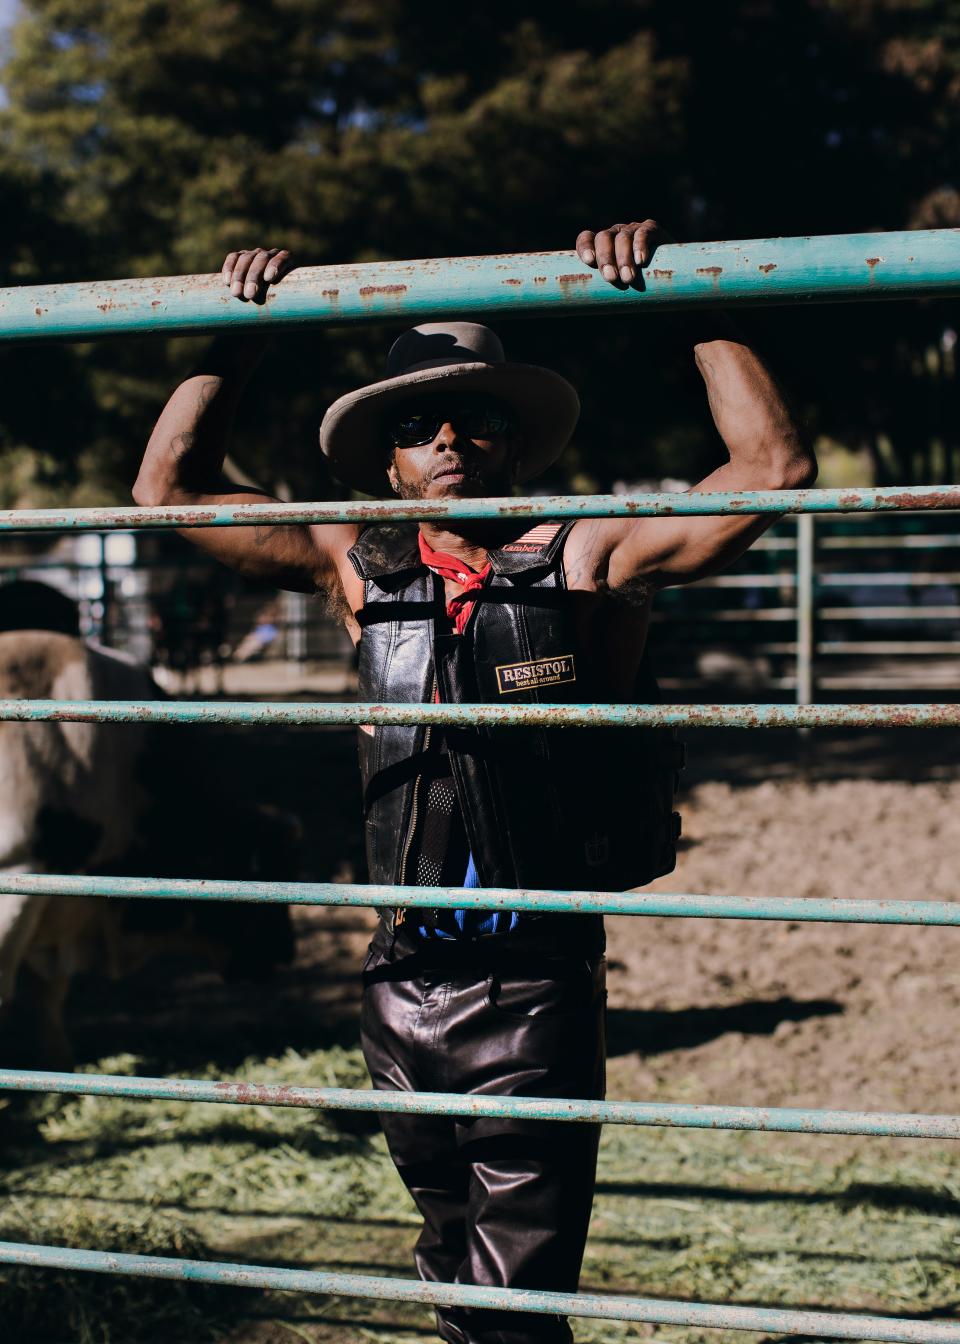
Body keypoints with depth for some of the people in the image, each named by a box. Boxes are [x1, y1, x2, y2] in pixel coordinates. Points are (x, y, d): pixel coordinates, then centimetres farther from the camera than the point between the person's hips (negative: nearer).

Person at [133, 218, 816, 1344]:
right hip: (403, 984, 4)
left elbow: (775, 467, -14)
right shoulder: (357, 567, 5)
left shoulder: (588, 562, -5)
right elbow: (170, 487, 10)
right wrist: (235, 339, 5)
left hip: (538, 989, -4)